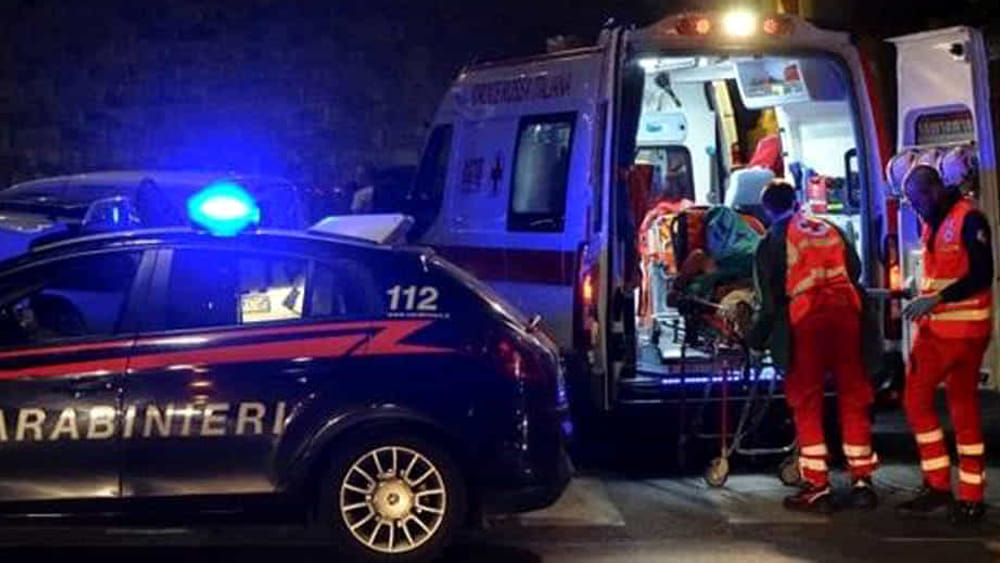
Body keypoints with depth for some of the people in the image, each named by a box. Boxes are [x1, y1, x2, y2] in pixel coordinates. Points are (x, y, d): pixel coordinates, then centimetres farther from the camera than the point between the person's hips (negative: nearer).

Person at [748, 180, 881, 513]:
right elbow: (855, 272, 20)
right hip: (847, 312, 4)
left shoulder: (772, 242, 6)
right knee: (854, 398, 10)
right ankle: (862, 482, 13)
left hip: (806, 319, -4)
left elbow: (770, 299, 2)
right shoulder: (831, 230, 19)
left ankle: (817, 488, 2)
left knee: (807, 402, 4)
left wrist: (756, 340, 13)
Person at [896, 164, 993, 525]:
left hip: (963, 329, -8)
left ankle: (971, 498, 5)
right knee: (916, 400, 5)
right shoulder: (931, 224, 14)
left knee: (963, 407, -3)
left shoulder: (968, 219, -12)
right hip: (932, 327, 8)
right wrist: (920, 299, 9)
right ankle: (938, 487, 13)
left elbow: (982, 275, -19)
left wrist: (936, 299, -23)